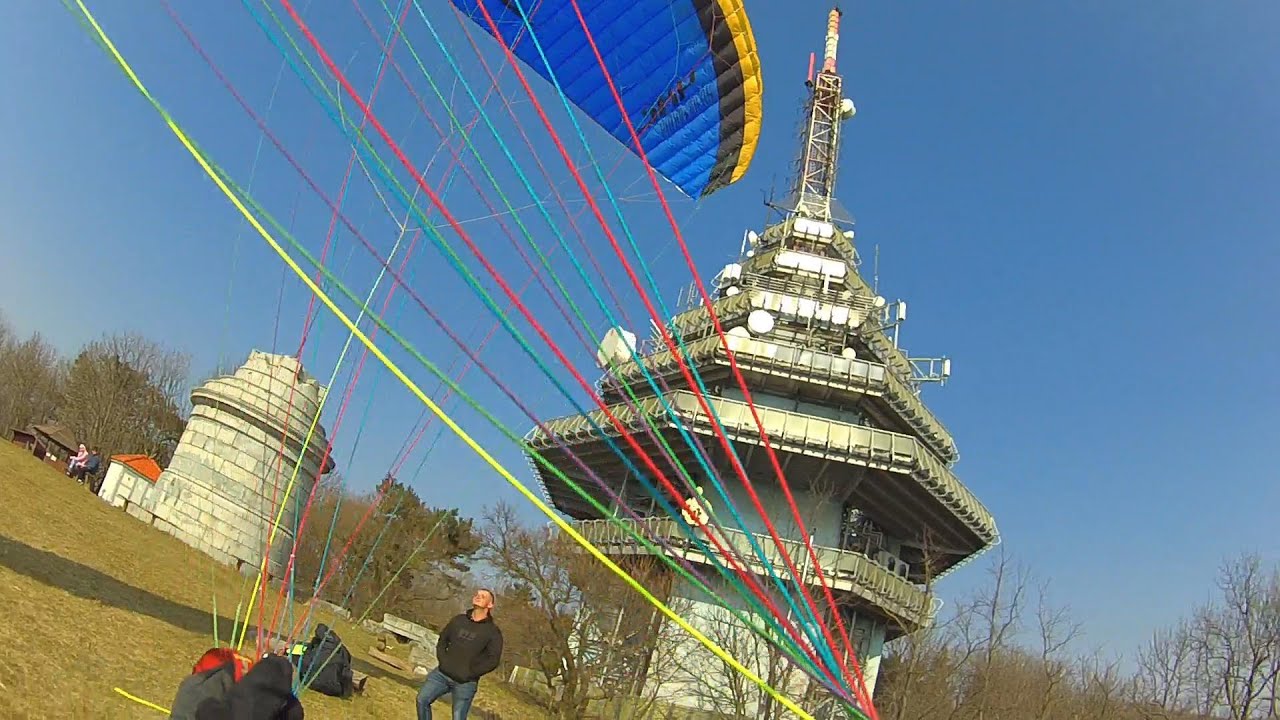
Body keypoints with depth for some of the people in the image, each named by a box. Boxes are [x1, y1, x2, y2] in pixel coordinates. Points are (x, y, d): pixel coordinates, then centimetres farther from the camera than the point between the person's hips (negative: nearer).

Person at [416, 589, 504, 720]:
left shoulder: (493, 631, -3)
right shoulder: (458, 620, 10)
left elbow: (493, 660, -8)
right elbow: (442, 640, 17)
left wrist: (470, 673, -12)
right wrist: (442, 660, 0)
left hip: (465, 682, -4)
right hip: (443, 673, 4)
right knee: (422, 699, -10)